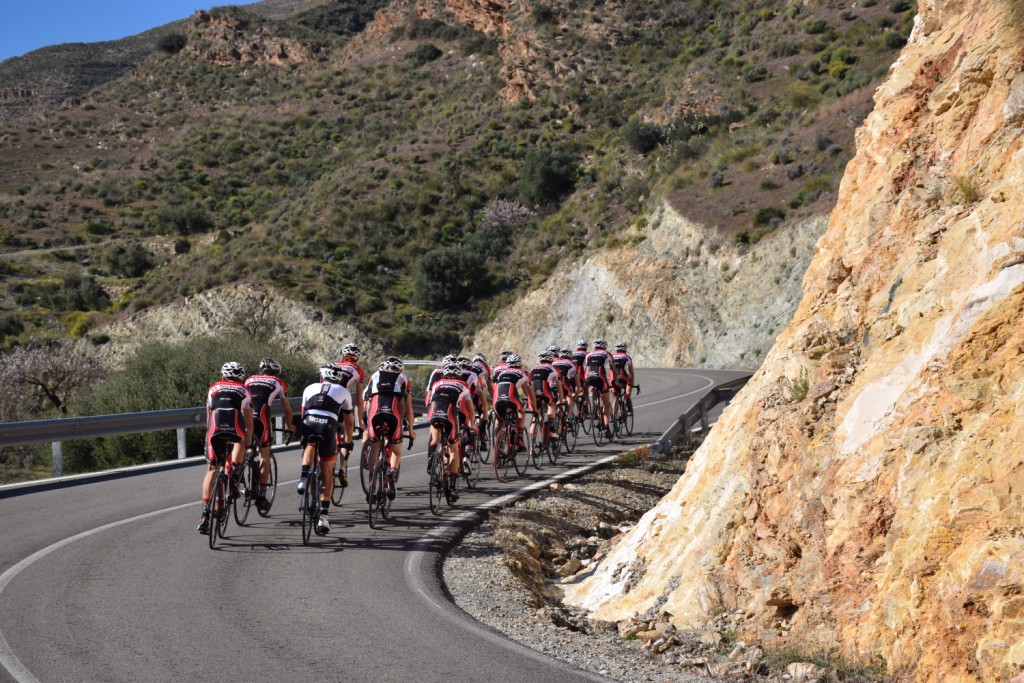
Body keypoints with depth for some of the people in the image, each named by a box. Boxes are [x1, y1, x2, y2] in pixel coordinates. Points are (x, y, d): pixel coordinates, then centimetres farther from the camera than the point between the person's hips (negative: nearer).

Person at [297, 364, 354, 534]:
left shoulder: (310, 388, 28)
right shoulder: (343, 392, 26)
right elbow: (348, 422, 30)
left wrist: (303, 435, 45)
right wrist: (348, 442, 44)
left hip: (309, 424, 1)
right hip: (328, 427, -1)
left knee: (309, 446, 36)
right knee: (327, 473, 12)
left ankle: (304, 477, 9)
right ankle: (323, 516, 7)